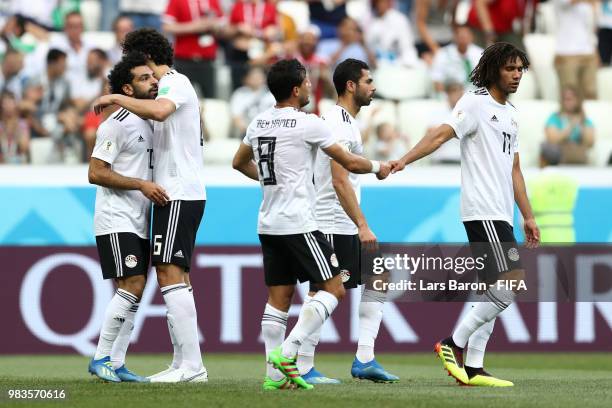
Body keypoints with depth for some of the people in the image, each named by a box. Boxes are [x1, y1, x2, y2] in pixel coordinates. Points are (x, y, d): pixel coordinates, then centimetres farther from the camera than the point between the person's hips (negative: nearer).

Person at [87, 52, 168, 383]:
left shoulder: (148, 121, 16)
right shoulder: (117, 124, -12)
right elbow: (96, 173, -16)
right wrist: (142, 185, -20)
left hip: (138, 222, 9)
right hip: (116, 221, -9)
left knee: (135, 293, 6)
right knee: (131, 286, -16)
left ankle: (116, 364, 9)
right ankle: (101, 358, -10)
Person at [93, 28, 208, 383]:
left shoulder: (176, 83, -10)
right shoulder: (175, 85, 21)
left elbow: (159, 111, -31)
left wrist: (116, 98, -21)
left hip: (179, 194, -11)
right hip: (180, 193, 11)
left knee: (170, 274, -15)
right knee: (176, 276, 10)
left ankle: (192, 364, -19)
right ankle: (184, 364, 11)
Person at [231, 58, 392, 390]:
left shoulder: (258, 123, 10)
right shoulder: (309, 124, -11)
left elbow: (239, 163, 26)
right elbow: (350, 163, -4)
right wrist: (378, 168, 15)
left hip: (268, 224, 8)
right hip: (298, 223, -8)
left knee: (279, 297, 9)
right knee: (333, 289, -2)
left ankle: (275, 374, 5)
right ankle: (287, 351, -14)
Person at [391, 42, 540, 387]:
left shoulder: (511, 114, 20)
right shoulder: (475, 103, -5)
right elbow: (441, 135, -17)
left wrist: (529, 217, 23)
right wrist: (404, 161, -31)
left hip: (502, 215, 9)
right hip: (483, 212, -9)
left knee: (495, 292, 7)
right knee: (512, 283, -17)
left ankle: (473, 368, 8)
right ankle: (454, 344, -10)